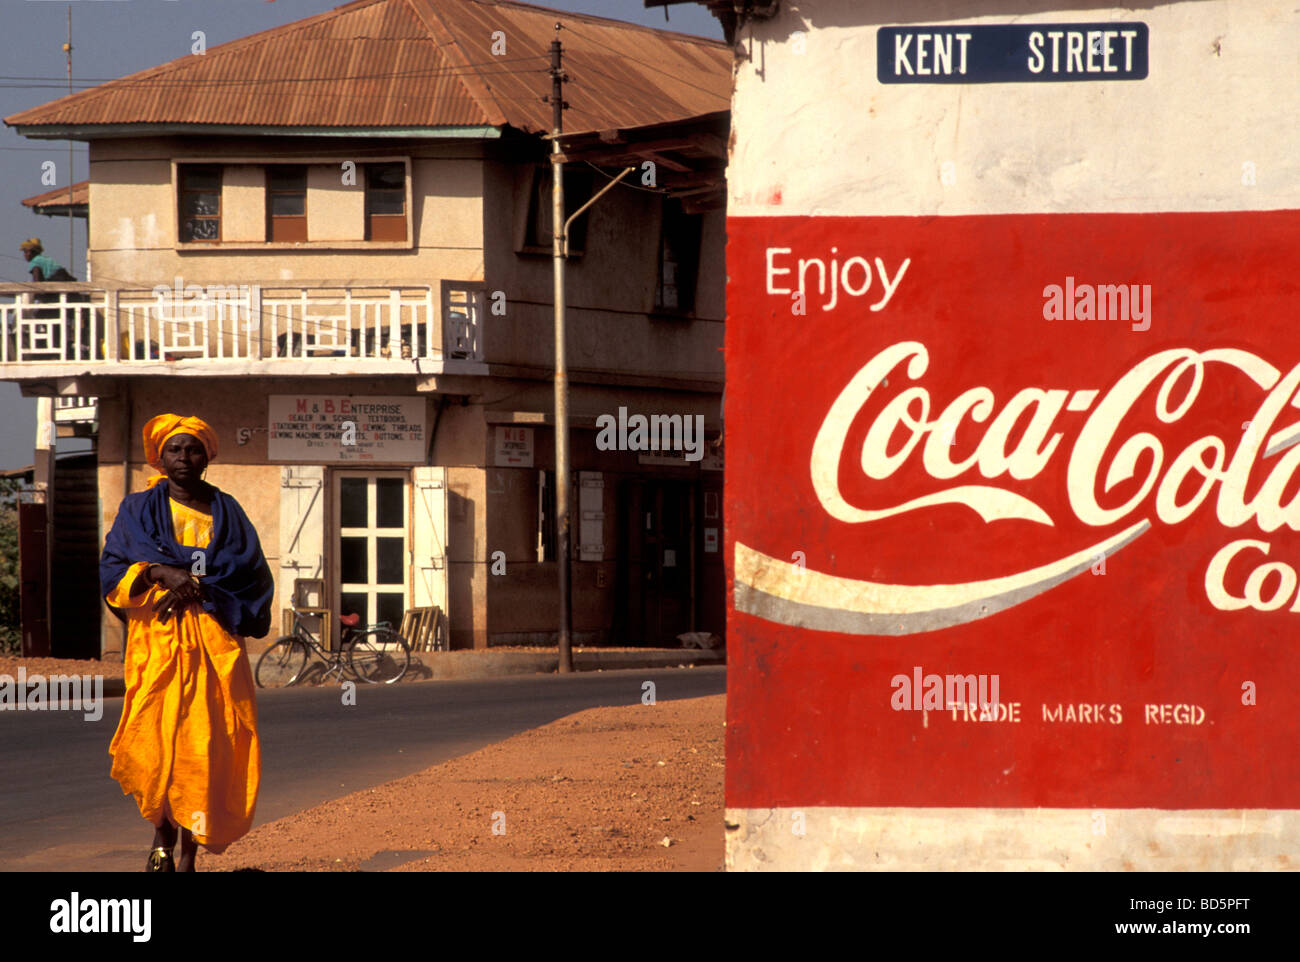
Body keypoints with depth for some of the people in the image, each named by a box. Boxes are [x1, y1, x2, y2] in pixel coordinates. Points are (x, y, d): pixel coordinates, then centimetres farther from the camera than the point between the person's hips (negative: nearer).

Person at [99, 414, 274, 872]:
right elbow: (113, 570, 1)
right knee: (156, 742, -13)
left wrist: (196, 586, -9)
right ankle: (162, 829, 9)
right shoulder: (139, 509, 11)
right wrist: (164, 573, -15)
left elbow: (252, 573, 4)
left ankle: (189, 851, -4)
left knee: (206, 746, -8)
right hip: (157, 640, -1)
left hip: (215, 641, 1)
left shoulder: (226, 512, 14)